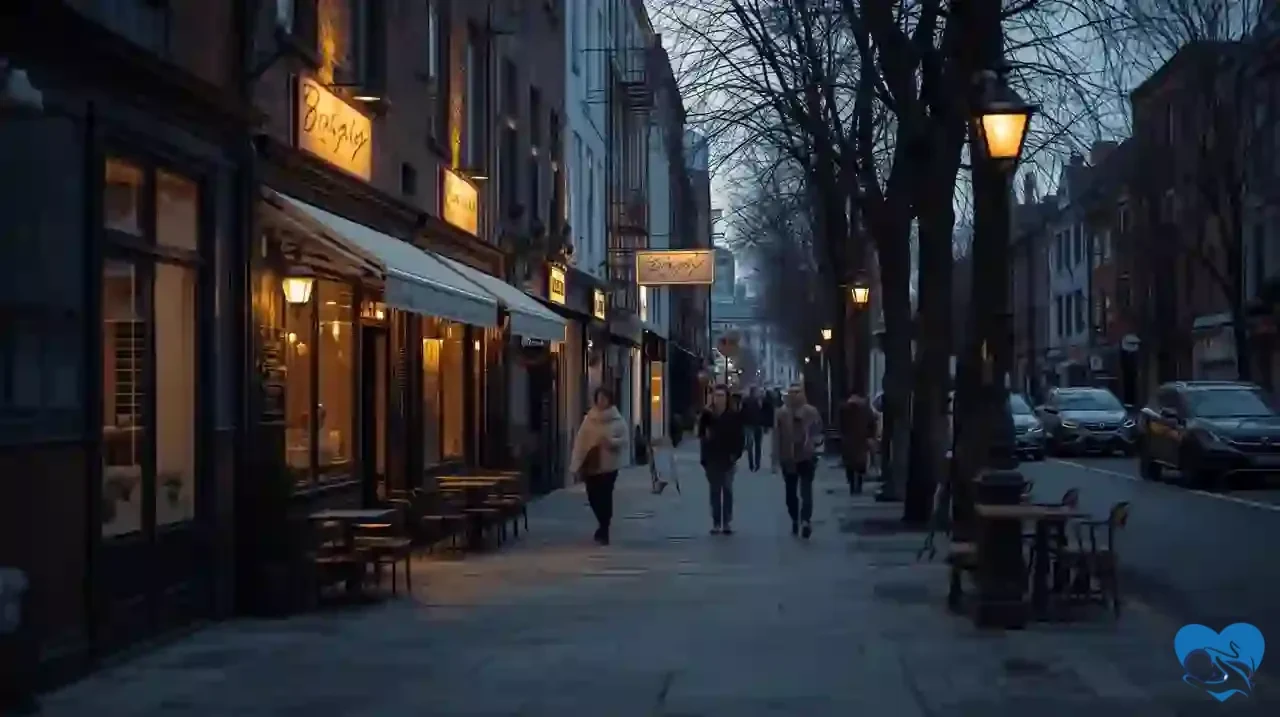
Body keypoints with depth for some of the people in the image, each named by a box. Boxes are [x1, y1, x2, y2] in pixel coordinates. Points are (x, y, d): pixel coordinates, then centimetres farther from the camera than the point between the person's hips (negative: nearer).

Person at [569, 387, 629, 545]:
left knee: (605, 497, -4)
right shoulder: (589, 419, 2)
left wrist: (611, 441, -23)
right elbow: (580, 441, -1)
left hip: (609, 464, -2)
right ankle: (603, 525, 32)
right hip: (590, 464, 2)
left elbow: (624, 440, -3)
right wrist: (578, 462, -8)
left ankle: (604, 530, 7)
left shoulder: (618, 420, -2)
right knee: (593, 497, 7)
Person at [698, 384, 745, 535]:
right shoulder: (707, 414, -1)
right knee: (715, 491, 6)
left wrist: (736, 454, -10)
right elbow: (701, 434, -4)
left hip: (728, 458, -1)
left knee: (727, 491, 1)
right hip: (711, 458, 1)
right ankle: (716, 523, 9)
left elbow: (739, 437, -2)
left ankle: (727, 522, 5)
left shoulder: (733, 415, -3)